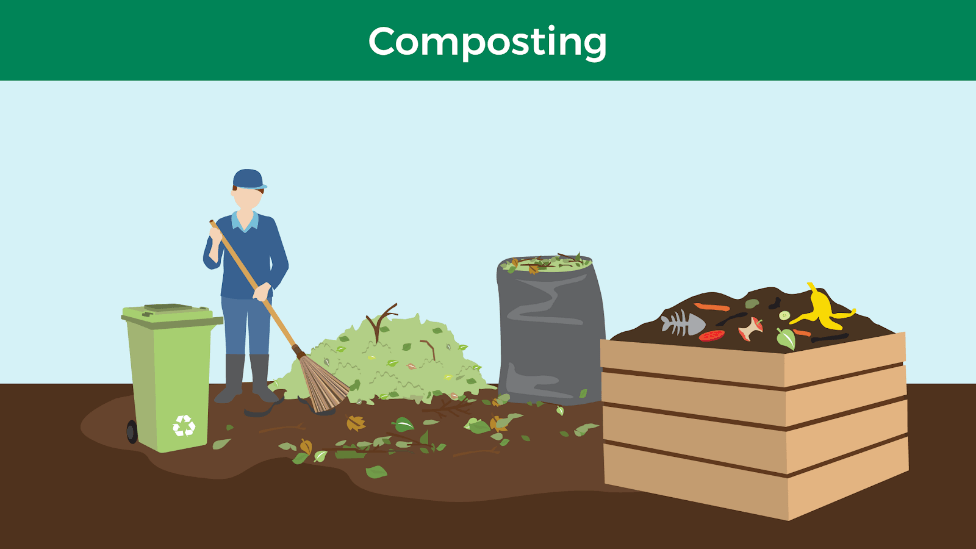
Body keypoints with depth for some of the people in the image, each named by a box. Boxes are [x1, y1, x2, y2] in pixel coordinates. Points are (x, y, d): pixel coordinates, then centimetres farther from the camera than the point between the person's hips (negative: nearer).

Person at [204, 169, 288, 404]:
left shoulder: (268, 225, -5)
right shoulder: (223, 225, -4)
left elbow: (281, 262, -6)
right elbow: (211, 263, -4)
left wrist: (267, 286, -20)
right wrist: (215, 242, -24)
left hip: (260, 295, 0)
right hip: (232, 295, 0)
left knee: (260, 342, 6)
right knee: (233, 342, 7)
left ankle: (260, 386, 18)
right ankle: (233, 386, 18)